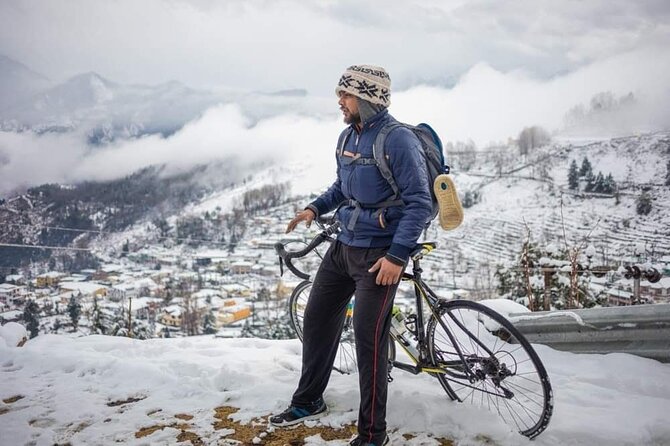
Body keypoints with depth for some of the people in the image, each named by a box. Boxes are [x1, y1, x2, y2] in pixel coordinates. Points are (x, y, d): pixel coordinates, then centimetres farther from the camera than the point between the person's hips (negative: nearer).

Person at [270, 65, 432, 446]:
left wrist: (397, 256, -24)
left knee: (369, 340, -6)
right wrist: (315, 208, 7)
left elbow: (420, 203, -19)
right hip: (344, 245, 9)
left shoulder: (398, 139, -16)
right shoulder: (348, 137, 9)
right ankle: (309, 401, 35)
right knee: (318, 320, 15)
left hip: (380, 253, -8)